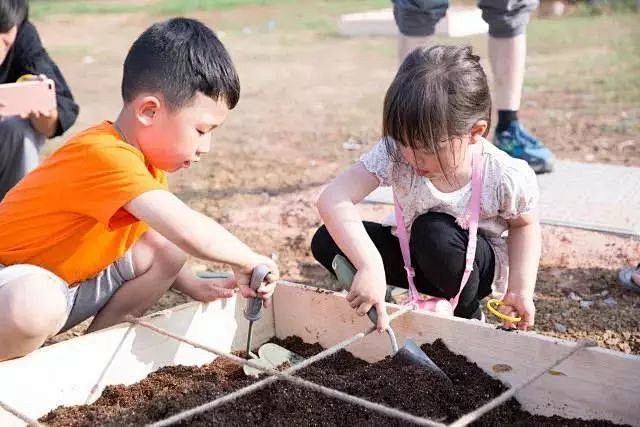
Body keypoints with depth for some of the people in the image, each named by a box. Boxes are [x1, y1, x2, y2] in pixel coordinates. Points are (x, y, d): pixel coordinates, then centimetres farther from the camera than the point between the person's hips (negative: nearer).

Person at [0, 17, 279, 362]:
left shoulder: (145, 155, 0)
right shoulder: (107, 156, -31)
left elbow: (150, 236, 10)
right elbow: (190, 231, -40)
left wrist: (195, 287, -2)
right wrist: (249, 261, -24)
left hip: (69, 284, 9)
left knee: (168, 251, 0)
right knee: (37, 306, -41)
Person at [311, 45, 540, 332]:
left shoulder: (505, 178, -28)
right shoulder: (395, 152, -27)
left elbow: (524, 225, -6)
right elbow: (333, 199, -37)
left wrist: (522, 288, -19)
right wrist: (370, 265, -49)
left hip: (478, 266, -2)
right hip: (414, 257, 2)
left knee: (433, 231, -36)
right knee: (326, 242, -17)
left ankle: (468, 316, -7)